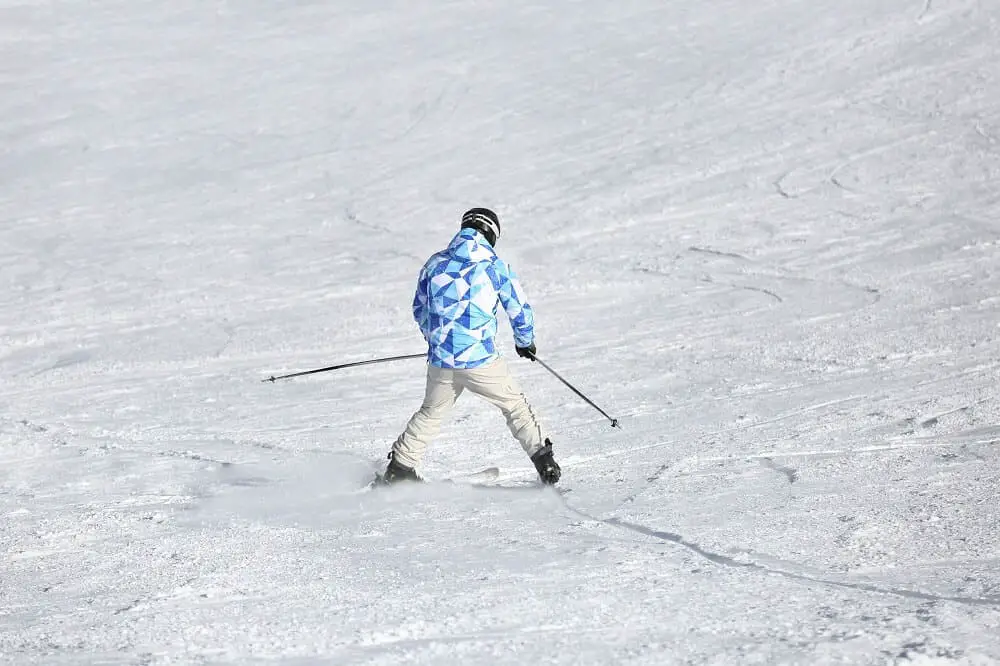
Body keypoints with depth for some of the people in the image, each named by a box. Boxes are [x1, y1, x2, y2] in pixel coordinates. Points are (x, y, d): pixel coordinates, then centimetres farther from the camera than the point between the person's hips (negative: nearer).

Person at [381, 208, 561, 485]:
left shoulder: (435, 264, 7)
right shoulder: (495, 266, -2)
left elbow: (419, 311, 18)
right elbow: (520, 310, 4)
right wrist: (525, 342, 24)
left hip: (441, 360, 3)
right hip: (481, 359, -3)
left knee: (430, 413, 23)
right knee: (515, 406, 15)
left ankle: (399, 468, 24)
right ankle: (544, 462, 8)